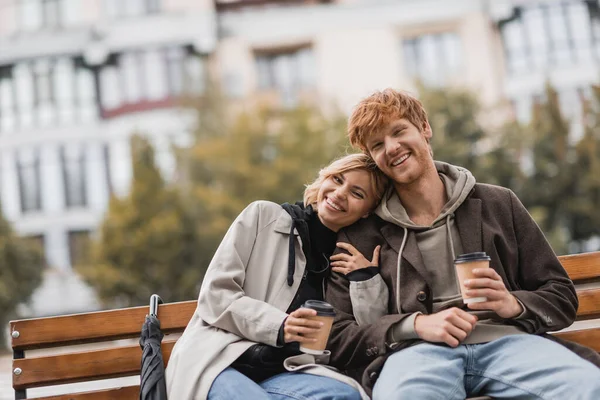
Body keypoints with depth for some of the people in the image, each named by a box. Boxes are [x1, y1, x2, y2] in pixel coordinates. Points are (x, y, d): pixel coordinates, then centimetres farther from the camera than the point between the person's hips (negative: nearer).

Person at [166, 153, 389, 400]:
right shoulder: (265, 216, 6)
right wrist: (278, 325, -17)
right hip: (218, 359, -4)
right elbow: (215, 293, -3)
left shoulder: (351, 259, 15)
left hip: (280, 372, 4)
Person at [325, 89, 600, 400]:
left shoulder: (498, 204, 17)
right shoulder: (359, 236, 13)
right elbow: (336, 336, 7)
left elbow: (562, 296, 19)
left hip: (504, 339, 2)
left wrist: (514, 304, -5)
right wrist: (416, 324, -9)